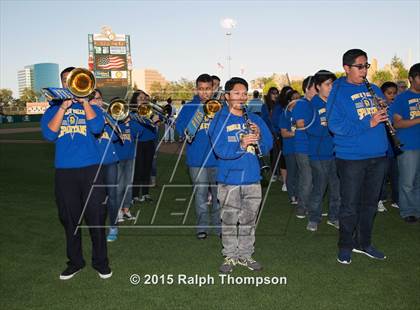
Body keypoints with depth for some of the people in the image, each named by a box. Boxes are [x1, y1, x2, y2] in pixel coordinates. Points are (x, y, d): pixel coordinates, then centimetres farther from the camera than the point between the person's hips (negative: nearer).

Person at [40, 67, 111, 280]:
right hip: (64, 170, 1)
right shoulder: (53, 109, 12)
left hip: (90, 168, -1)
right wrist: (63, 107, -10)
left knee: (96, 216, 0)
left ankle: (101, 261, 13)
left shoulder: (90, 107, 11)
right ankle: (74, 261, 22)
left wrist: (84, 101, -10)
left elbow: (97, 127, -11)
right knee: (70, 218, 8)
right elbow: (49, 134, -6)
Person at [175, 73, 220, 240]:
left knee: (219, 194, 7)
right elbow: (180, 129, -5)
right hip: (197, 159, 0)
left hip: (217, 158, 1)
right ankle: (202, 227, 22)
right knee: (200, 194, 8)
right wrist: (197, 116, -18)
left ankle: (219, 225, 22)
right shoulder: (189, 107, 4)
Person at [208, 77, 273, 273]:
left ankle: (245, 255, 25)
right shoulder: (220, 120, -2)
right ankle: (230, 256, 19)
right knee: (229, 220, 5)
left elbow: (268, 146, 5)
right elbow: (220, 149, -15)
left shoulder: (254, 119, 9)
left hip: (252, 178, 4)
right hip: (229, 179, -3)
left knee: (248, 220, 12)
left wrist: (259, 137, -14)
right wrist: (241, 145, -28)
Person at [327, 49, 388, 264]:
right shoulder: (338, 93, -5)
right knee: (350, 205, 2)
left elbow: (388, 115, 20)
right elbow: (335, 124, -17)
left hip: (378, 155, 6)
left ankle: (364, 243, 31)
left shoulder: (374, 89, 13)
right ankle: (345, 246, 19)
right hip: (351, 158, -6)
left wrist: (385, 111, -5)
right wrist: (368, 123, -22)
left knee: (370, 202, 15)